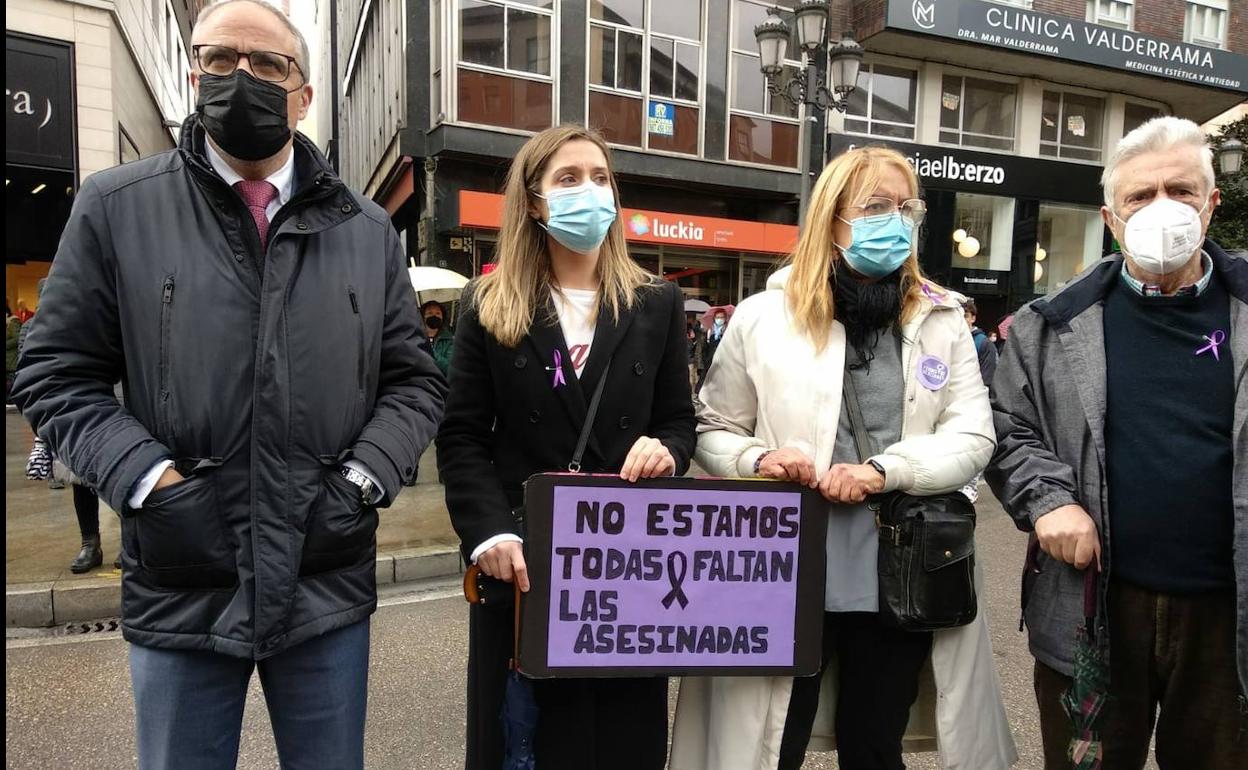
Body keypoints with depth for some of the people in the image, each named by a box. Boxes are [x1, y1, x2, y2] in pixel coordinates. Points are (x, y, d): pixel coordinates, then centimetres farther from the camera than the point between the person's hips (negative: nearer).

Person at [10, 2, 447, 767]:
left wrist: (366, 476, -7)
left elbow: (415, 379, 8)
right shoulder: (115, 207, 1)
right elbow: (58, 374, 3)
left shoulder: (367, 228, 5)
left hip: (328, 588, 2)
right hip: (180, 589, -1)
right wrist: (145, 476, -12)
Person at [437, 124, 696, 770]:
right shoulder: (490, 307, 2)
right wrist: (490, 532, -16)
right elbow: (461, 437, -2)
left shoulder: (657, 304, 7)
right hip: (523, 561, -1)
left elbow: (680, 420, 9)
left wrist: (667, 451, -14)